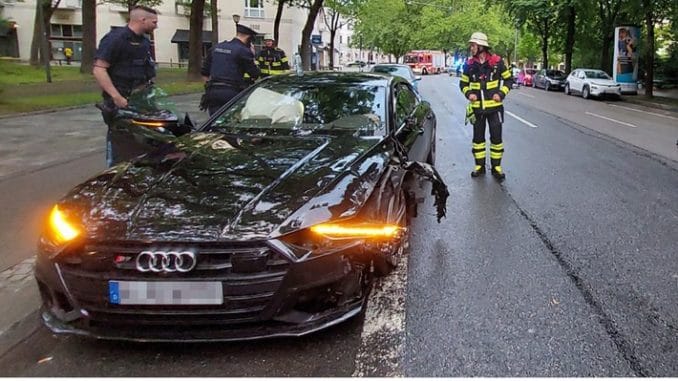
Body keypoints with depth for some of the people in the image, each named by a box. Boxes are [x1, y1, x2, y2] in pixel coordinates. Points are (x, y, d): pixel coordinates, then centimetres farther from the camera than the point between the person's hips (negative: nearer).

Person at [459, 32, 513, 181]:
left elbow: (508, 79, 4)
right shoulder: (469, 64, 0)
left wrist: (501, 93, -10)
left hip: (494, 107, -2)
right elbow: (463, 83, 12)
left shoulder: (497, 61, -7)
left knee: (496, 137, 2)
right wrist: (468, 93, -7)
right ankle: (479, 165, 22)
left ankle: (496, 166, 13)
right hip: (477, 107, 2)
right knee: (478, 137, 10)